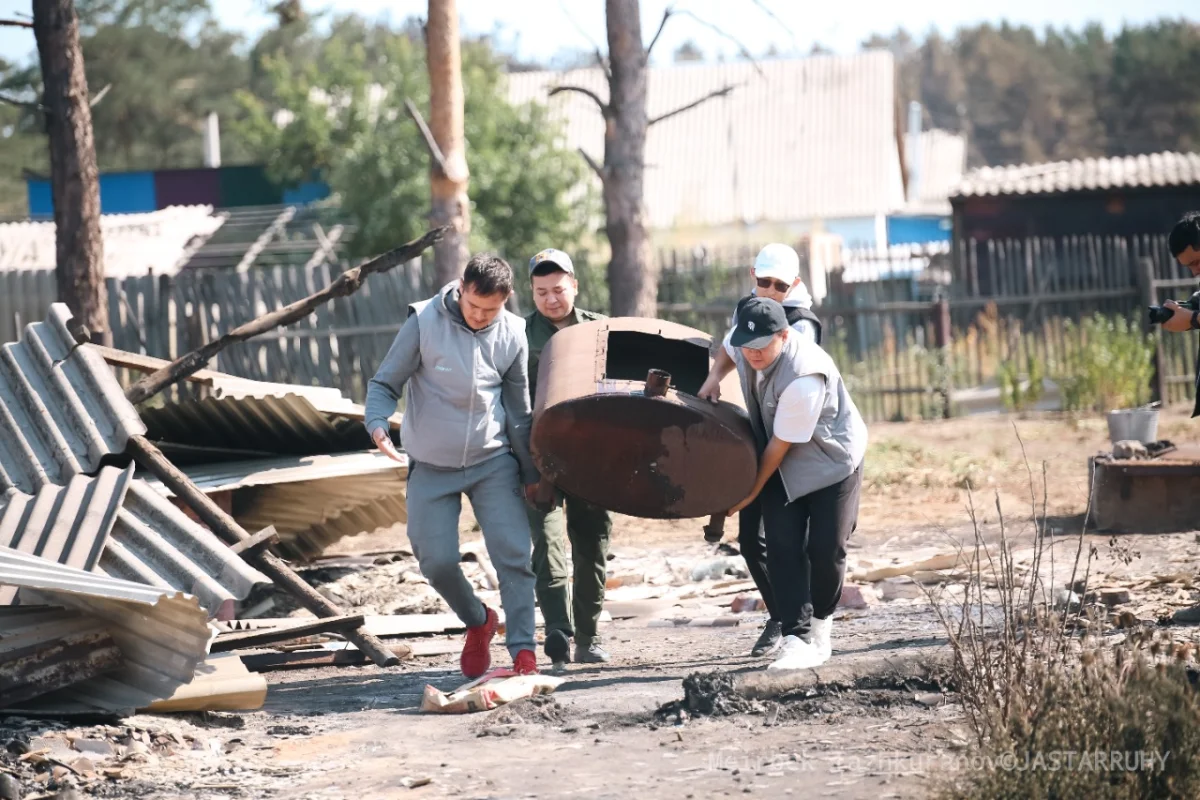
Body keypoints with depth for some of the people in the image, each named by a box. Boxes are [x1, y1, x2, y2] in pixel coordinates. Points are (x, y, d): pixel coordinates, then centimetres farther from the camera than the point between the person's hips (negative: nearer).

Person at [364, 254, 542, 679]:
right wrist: (378, 426, -26)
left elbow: (518, 408, 9)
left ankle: (523, 652, -9)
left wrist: (530, 472, 13)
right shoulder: (424, 322, -11)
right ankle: (478, 622, 27)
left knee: (513, 554, -12)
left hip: (493, 462, 1)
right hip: (432, 468, -1)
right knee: (437, 561, -2)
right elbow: (384, 384, -5)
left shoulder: (512, 335, -3)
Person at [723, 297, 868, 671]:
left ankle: (820, 622, 20)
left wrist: (754, 489, -16)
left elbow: (781, 443, -26)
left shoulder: (804, 376, -36)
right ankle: (797, 637, -13)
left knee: (825, 549, -7)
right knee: (782, 546, -9)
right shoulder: (744, 351, -14)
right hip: (783, 464, 6)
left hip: (833, 461, -6)